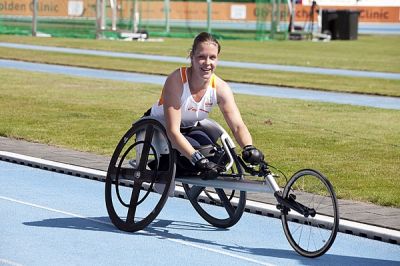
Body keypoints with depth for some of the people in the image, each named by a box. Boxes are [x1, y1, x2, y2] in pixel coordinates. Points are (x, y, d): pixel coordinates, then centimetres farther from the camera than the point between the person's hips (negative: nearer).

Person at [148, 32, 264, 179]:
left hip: (189, 129, 5)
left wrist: (249, 148, -48)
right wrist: (198, 159, -49)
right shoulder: (176, 80, -32)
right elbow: (173, 130, -37)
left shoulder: (221, 88, -19)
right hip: (158, 127, -5)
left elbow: (238, 126, -24)